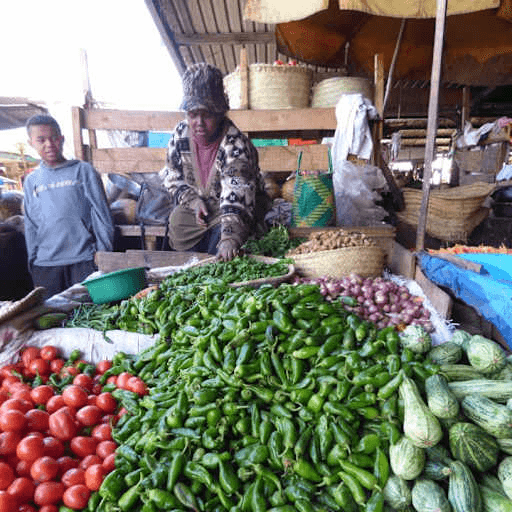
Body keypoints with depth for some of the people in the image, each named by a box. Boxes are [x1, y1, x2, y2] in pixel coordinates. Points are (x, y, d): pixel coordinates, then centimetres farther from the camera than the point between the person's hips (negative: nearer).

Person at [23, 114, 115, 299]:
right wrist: (33, 260, 11)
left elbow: (101, 213, 0)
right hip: (45, 265, 3)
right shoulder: (31, 181, 12)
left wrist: (104, 255, -4)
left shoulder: (83, 171, 2)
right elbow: (30, 226, 16)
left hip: (83, 260, -3)